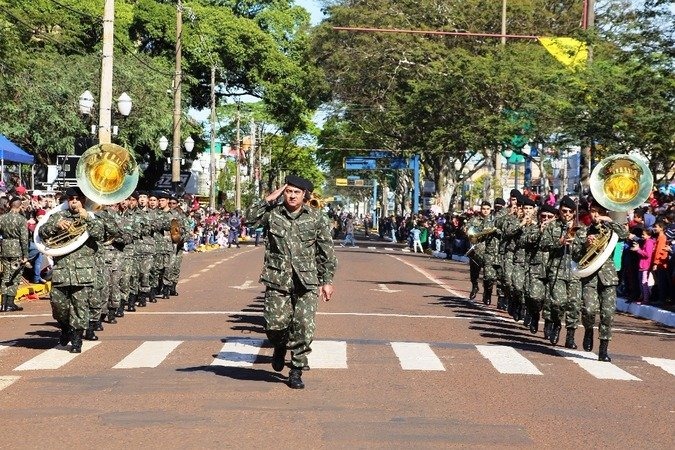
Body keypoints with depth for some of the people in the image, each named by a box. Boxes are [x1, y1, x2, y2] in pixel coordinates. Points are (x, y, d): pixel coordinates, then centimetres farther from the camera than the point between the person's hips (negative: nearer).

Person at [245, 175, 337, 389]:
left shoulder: (316, 217, 5)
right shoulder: (272, 213, 4)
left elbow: (326, 252, 8)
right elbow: (250, 216, -13)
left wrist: (327, 281, 6)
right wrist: (269, 199, -11)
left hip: (306, 282, 0)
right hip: (277, 280, 0)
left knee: (304, 326, -8)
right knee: (274, 325, -4)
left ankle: (296, 371, 7)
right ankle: (280, 347, 32)